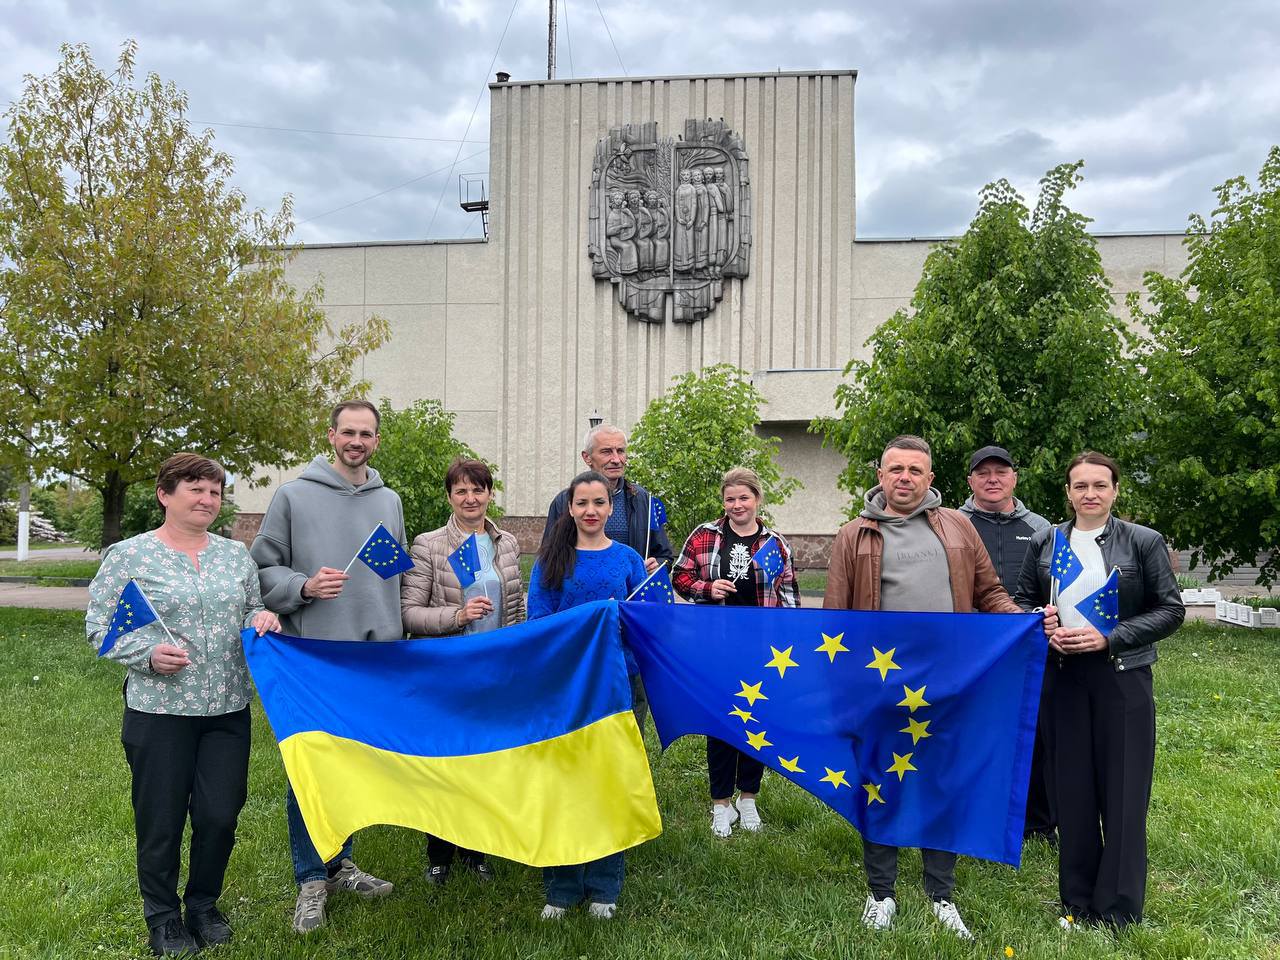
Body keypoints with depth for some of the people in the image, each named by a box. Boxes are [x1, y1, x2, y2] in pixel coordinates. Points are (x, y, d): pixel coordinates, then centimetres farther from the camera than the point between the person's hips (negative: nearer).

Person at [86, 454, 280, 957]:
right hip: (159, 710, -3)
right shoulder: (128, 556, -3)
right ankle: (163, 917, 28)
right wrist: (149, 653, -16)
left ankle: (204, 905, 31)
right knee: (161, 819, 7)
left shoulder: (236, 553, 9)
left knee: (220, 814, 7)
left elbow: (253, 609, 18)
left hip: (228, 709, 4)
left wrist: (262, 618, -5)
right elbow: (99, 626, -2)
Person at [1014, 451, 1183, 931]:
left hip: (1123, 679, -2)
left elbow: (1171, 609, -3)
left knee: (1123, 794, 2)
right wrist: (1046, 630, -9)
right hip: (1062, 678, 2)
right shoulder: (1045, 543, 6)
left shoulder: (1145, 542, -2)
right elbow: (1023, 601, 12)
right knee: (1072, 792, 8)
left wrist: (1109, 638, -14)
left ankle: (1119, 912, 16)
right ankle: (1078, 904, 21)